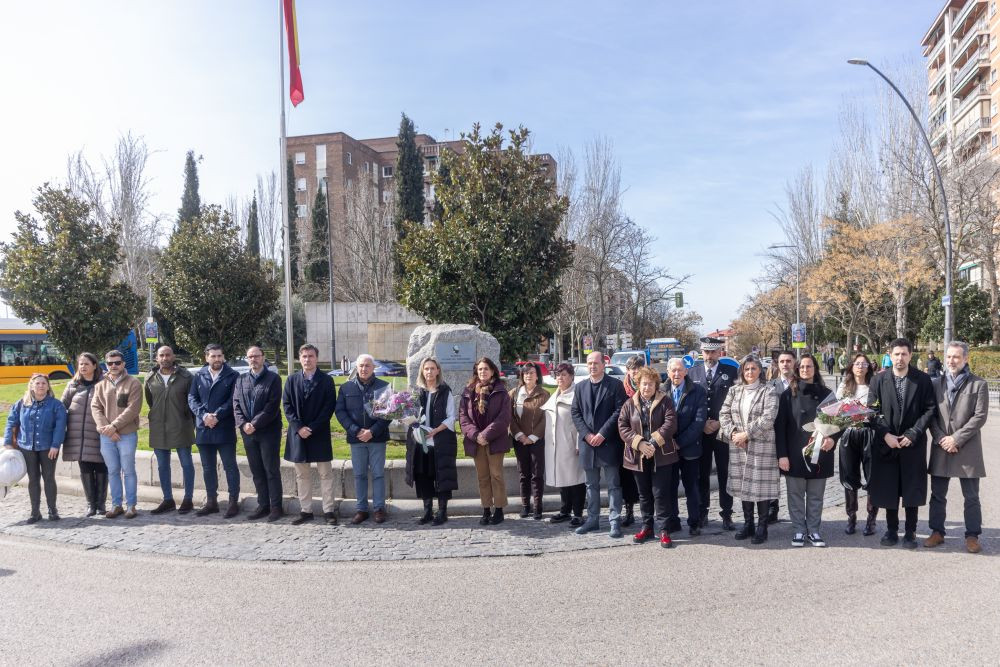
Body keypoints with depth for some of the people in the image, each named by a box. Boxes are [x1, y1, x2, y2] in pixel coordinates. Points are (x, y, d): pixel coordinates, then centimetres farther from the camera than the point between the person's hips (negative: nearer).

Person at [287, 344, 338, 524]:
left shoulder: (326, 380, -1)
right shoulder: (292, 380, 6)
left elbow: (329, 407, -6)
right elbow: (287, 405, 2)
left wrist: (312, 428, -13)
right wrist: (299, 427, -10)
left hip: (320, 434, -2)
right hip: (298, 433, 3)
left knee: (326, 474, 1)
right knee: (302, 475, 9)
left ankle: (329, 510, 7)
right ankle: (305, 510, 17)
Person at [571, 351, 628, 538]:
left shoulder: (615, 385, -3)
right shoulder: (580, 387, 11)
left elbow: (619, 410, -9)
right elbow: (575, 412, 8)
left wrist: (603, 434, -14)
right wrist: (586, 434, -6)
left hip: (609, 442, -4)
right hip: (587, 442, 4)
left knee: (613, 484, 0)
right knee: (591, 485, 13)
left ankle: (615, 521, 6)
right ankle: (592, 519, 22)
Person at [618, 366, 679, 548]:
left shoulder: (665, 401, -1)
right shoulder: (630, 403, 6)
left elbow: (670, 423, -12)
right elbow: (622, 426, -2)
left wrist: (653, 442, -20)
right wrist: (639, 443, -14)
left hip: (661, 455, -3)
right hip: (638, 456, 3)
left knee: (659, 493, -2)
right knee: (644, 493, 12)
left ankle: (663, 530, 6)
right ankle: (647, 527, 24)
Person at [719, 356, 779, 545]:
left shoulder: (768, 392, -3)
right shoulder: (734, 391, 10)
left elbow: (768, 418, -14)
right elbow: (724, 414, 6)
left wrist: (745, 434, -16)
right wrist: (733, 433, -9)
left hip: (761, 446, -4)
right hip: (738, 446, 4)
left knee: (761, 485, 0)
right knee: (743, 485, 11)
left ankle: (762, 528, 12)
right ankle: (748, 524, 23)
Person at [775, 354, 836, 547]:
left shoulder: (826, 394, 5)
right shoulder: (788, 394, 1)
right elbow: (780, 426, -2)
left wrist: (832, 438, -15)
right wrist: (782, 454, -9)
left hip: (819, 453, 1)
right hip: (795, 454, -1)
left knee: (816, 496, 9)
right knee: (796, 495, 5)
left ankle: (813, 530, 19)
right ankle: (798, 530, 15)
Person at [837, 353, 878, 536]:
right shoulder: (844, 387, 10)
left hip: (868, 435, -2)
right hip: (848, 435, 3)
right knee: (849, 478, 7)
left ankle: (871, 520, 11)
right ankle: (851, 518, 18)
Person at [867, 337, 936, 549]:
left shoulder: (923, 380, 0)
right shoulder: (879, 380, 2)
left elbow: (930, 410, -3)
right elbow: (873, 412, 0)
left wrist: (912, 434, -11)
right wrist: (886, 435, -11)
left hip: (913, 444, -1)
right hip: (886, 444, 1)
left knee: (912, 490, 5)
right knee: (888, 489, 7)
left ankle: (910, 532, 16)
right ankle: (891, 530, 19)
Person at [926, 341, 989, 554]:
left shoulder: (978, 384, -1)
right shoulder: (936, 384, 8)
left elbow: (980, 416, -7)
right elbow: (931, 414, 7)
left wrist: (957, 438, -12)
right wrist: (940, 438, -7)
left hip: (967, 448, -3)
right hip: (941, 448, 3)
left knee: (971, 497, 4)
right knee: (938, 494, 10)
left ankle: (972, 536, 15)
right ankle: (937, 532, 20)